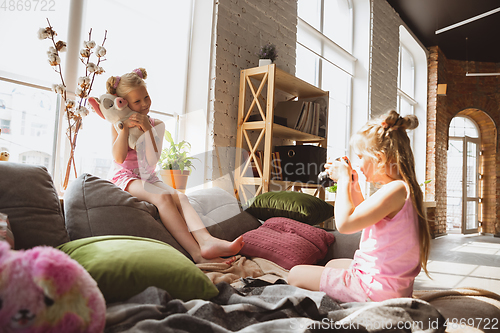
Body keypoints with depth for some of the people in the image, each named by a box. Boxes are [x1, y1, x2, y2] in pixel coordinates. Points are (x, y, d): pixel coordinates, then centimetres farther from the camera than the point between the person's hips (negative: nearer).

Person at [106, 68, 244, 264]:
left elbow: (152, 161, -6)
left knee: (180, 197, -28)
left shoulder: (156, 124, 9)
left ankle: (206, 241, -50)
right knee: (163, 197, -33)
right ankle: (197, 254, -44)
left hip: (149, 178, 4)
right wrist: (124, 128, -18)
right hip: (126, 177, -4)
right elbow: (119, 158, -12)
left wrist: (147, 129, -15)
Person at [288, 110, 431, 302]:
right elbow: (361, 216, 21)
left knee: (296, 275, -5)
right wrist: (353, 185, 11)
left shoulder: (395, 190, -25)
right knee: (332, 264, 33)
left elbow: (344, 223, -28)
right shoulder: (402, 189, 8)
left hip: (376, 289, -10)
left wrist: (344, 179, -16)